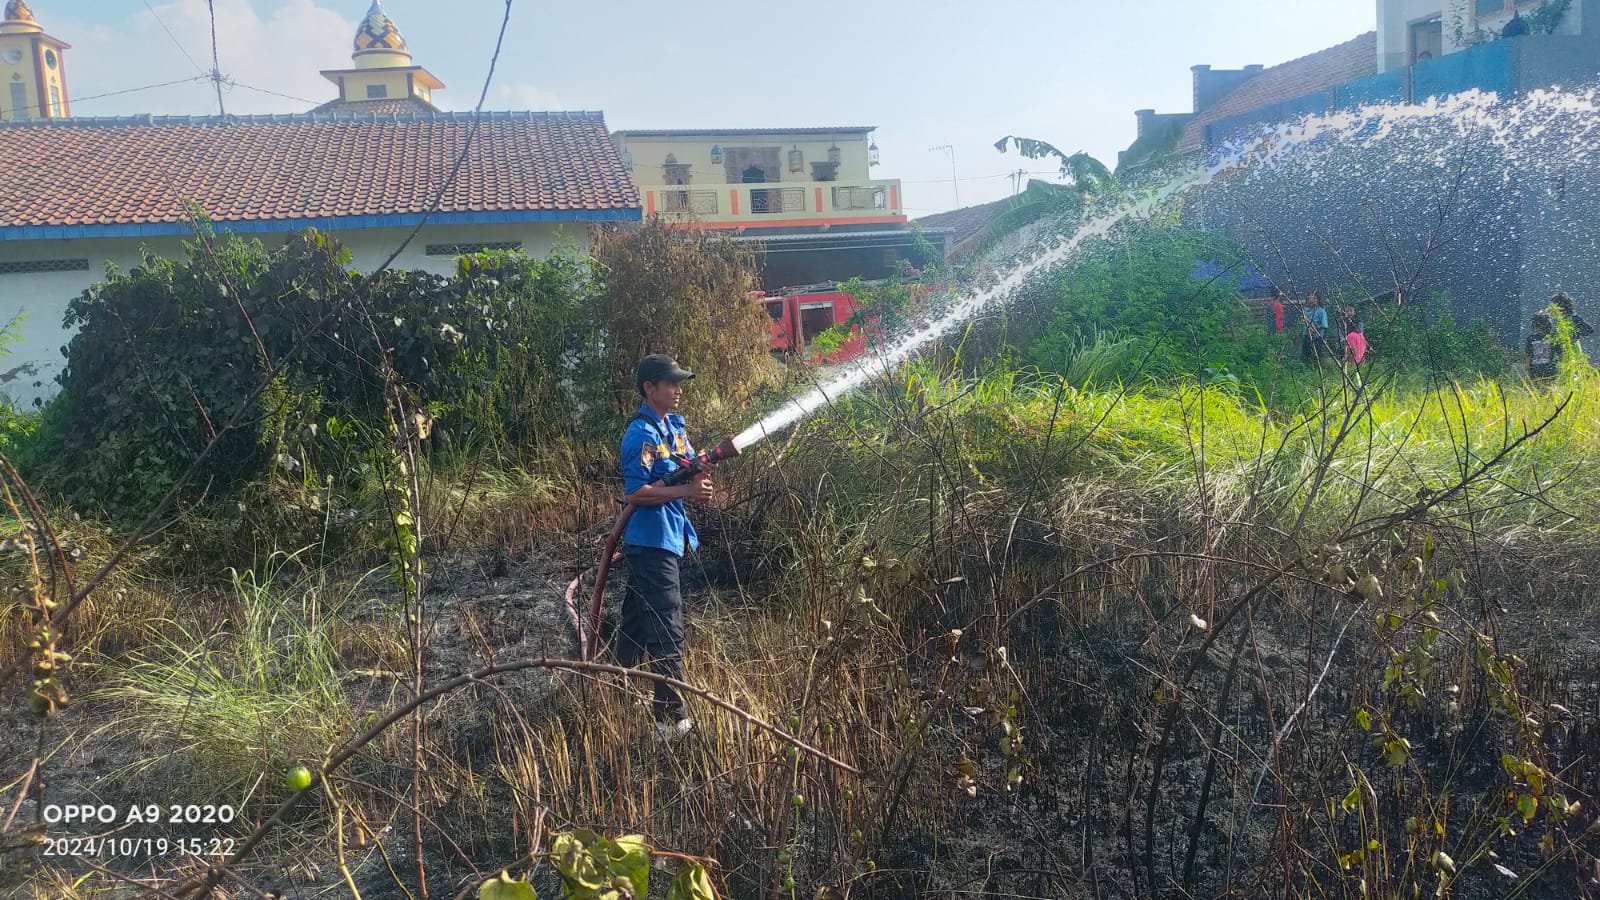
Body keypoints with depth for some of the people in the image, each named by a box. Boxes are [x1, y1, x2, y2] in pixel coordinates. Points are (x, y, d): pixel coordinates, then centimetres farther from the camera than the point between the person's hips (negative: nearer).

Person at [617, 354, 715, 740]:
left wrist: (697, 472, -5)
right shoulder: (642, 434, -16)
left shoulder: (675, 425, 11)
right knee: (666, 633, -8)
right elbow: (635, 493, -22)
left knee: (637, 621, 20)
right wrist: (686, 490, -24)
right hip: (652, 543, -9)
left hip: (667, 537, 9)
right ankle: (672, 719, -3)